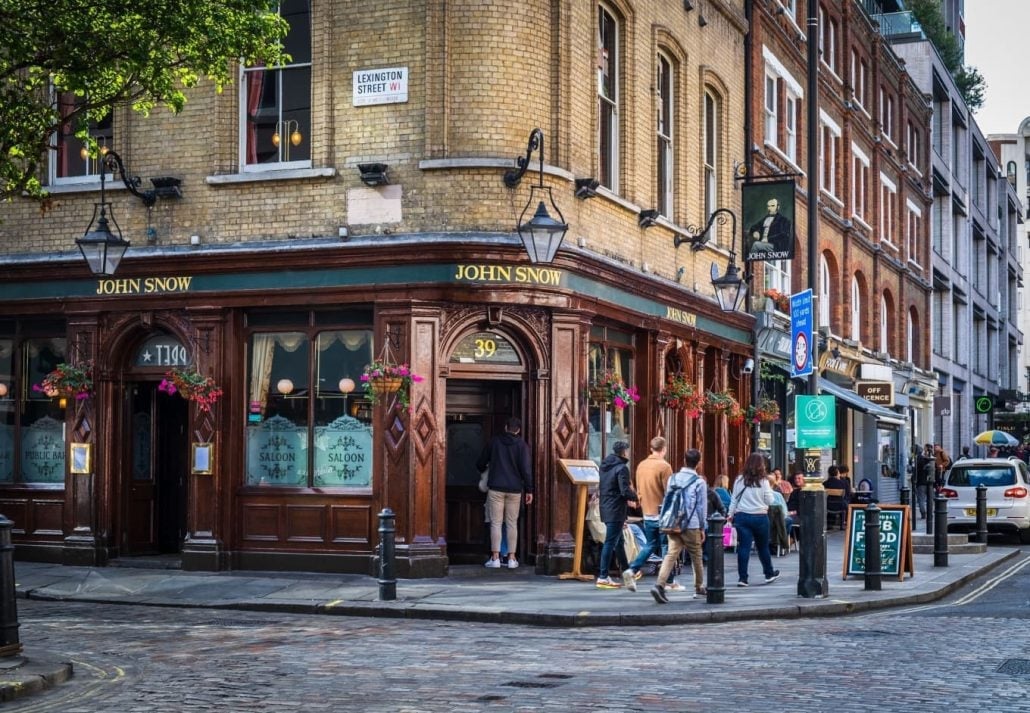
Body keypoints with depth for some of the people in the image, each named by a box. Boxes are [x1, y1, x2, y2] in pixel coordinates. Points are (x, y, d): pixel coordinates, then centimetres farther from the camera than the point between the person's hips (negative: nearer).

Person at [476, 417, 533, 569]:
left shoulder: (494, 441, 4)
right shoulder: (521, 445, 0)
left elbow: (480, 464, 12)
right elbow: (526, 469, -7)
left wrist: (484, 470, 35)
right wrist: (529, 490, -2)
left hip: (495, 488, 0)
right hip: (514, 489, 0)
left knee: (496, 523, 1)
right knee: (512, 523, 7)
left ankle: (495, 558, -2)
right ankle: (511, 558, 6)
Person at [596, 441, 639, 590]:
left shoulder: (605, 466, 12)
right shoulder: (622, 468, -15)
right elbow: (625, 491, -21)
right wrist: (636, 497, -2)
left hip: (606, 509, 9)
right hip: (616, 511, -9)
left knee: (618, 541, 19)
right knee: (610, 543, -4)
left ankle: (626, 571, 30)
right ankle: (603, 578, -2)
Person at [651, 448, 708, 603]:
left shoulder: (673, 478, 7)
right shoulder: (699, 482, -7)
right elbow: (702, 506, -4)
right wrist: (702, 527, 6)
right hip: (691, 525, -3)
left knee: (671, 554, -4)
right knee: (696, 556, 14)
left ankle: (659, 585, -23)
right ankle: (699, 587, 29)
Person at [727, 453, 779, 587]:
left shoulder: (739, 480, 0)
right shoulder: (763, 481, -7)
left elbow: (734, 500, 4)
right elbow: (769, 501, -4)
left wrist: (731, 515, 11)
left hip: (742, 516, 1)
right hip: (760, 517, -1)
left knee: (744, 547, 1)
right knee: (763, 547, 15)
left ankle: (742, 577, -3)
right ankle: (769, 574, 30)